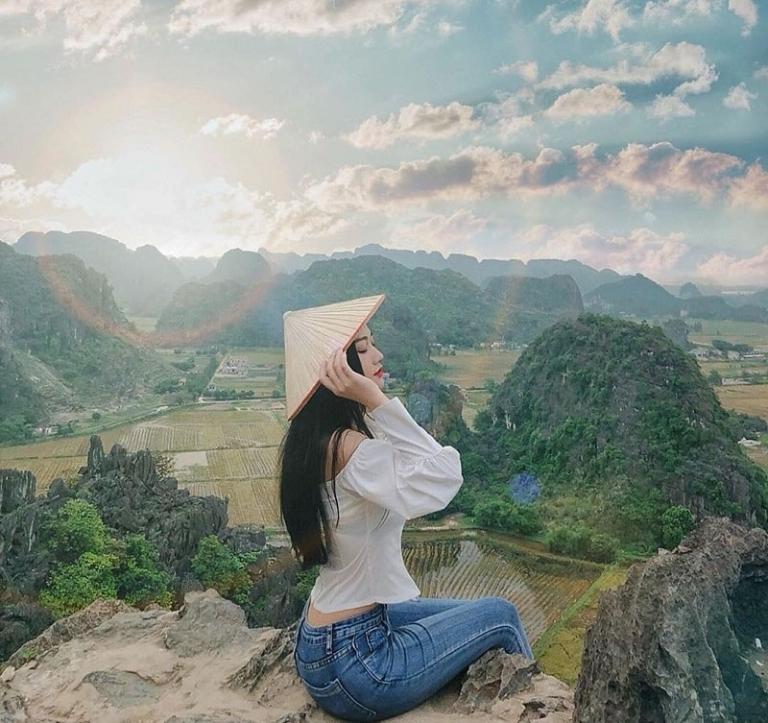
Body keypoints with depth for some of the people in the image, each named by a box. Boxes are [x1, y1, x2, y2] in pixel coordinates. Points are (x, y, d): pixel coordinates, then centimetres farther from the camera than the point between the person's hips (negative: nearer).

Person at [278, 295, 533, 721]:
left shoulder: (312, 440, 1)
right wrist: (376, 399, -38)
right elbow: (442, 479, -40)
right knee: (500, 617, 7)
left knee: (480, 617, 22)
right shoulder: (349, 448, -28)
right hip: (349, 667, -9)